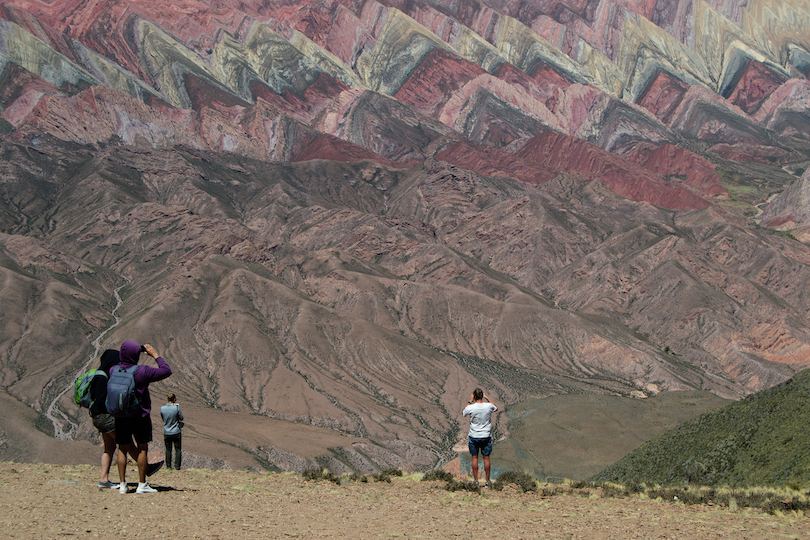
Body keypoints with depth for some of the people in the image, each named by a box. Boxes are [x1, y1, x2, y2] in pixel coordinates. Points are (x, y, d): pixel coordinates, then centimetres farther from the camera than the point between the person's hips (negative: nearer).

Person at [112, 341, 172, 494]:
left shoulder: (113, 371, -5)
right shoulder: (142, 372, -18)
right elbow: (166, 371, -10)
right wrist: (155, 355, 0)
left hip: (121, 417, 4)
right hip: (140, 417, -4)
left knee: (123, 449, 12)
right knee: (142, 448, 7)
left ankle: (122, 484, 10)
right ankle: (142, 484, 8)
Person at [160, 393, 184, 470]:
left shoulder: (162, 408, -8)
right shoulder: (176, 408, -16)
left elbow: (163, 418, 7)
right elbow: (181, 418, -6)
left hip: (166, 433, 2)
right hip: (176, 432, -2)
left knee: (168, 450, 13)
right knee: (178, 450, 9)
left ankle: (168, 466, 14)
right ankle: (177, 466, 8)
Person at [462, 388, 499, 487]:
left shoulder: (471, 408, -15)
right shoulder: (488, 406, -11)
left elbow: (463, 413, 9)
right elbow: (496, 408, 14)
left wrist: (470, 401, 9)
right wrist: (487, 398, 15)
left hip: (474, 436, -1)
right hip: (486, 436, 1)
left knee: (475, 458, 9)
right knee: (486, 458, 8)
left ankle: (475, 480, 11)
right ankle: (487, 481, 12)